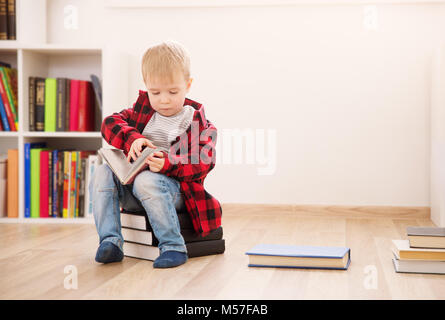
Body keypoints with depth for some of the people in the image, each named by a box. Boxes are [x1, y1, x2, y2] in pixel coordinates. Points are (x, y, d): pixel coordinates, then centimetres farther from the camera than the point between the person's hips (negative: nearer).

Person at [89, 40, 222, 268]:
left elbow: (202, 163, -12)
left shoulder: (196, 121, -2)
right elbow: (110, 123, 3)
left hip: (174, 186, -5)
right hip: (131, 181, 5)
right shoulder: (143, 108, 13)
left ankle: (173, 247, -27)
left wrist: (168, 164, -29)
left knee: (147, 181, -37)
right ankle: (110, 241, -21)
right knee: (102, 174, -19)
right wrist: (132, 138, -18)